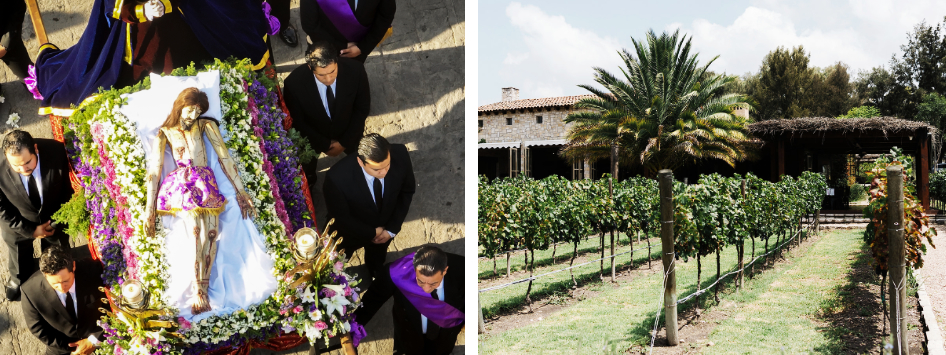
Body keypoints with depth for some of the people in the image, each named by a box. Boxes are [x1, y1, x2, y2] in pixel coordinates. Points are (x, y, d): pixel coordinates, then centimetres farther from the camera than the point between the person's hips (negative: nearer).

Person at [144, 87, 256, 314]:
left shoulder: (205, 125, 14)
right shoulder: (165, 134, 12)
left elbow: (225, 158, 10)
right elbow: (154, 171, 6)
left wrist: (241, 192, 3)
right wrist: (149, 209, -1)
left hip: (206, 185, 2)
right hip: (182, 185, -2)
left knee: (211, 233, -22)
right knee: (197, 233, -26)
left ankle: (203, 291, -22)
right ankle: (198, 294, -26)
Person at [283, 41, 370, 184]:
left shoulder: (355, 71, -35)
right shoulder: (294, 82, -37)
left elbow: (363, 108, -17)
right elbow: (296, 121, -19)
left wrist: (345, 142, -14)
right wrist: (323, 145, -13)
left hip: (348, 133, 1)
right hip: (314, 135, -1)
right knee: (308, 173, 31)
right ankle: (309, 189, 66)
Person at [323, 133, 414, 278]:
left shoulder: (400, 155, -34)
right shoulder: (337, 178, -43)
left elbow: (407, 191, -13)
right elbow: (340, 219, -24)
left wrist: (392, 228, -13)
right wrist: (373, 233, -18)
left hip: (384, 231, 3)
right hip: (351, 232, -2)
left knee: (377, 263, 36)